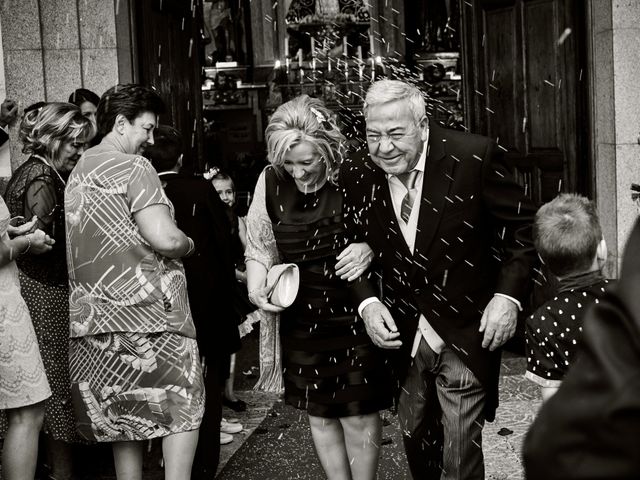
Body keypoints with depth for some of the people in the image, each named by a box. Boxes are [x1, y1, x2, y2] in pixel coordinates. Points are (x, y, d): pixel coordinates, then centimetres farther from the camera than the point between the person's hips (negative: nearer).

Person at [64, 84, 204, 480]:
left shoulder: (77, 173, 15)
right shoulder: (134, 167, -10)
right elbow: (164, 238, -19)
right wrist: (189, 244, 2)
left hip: (94, 314, 8)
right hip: (144, 310, -8)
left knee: (125, 413, 15)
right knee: (184, 402, 4)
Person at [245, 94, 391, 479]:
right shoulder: (271, 182, -5)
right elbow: (259, 247, 7)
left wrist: (370, 249, -25)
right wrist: (256, 290, -10)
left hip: (355, 316, -3)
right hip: (301, 319, 3)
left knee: (360, 417, 3)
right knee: (320, 415, 15)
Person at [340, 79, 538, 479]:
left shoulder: (475, 157, -17)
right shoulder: (358, 173, -6)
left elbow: (524, 227, -7)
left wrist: (508, 294, -17)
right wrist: (367, 303, -9)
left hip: (466, 335, -4)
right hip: (403, 336, 4)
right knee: (414, 439, 21)